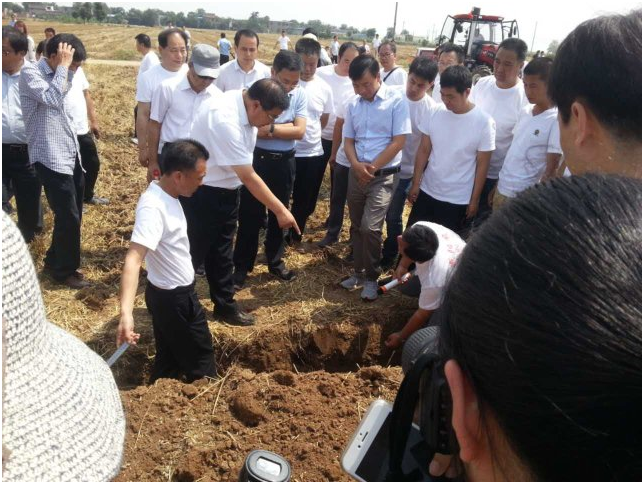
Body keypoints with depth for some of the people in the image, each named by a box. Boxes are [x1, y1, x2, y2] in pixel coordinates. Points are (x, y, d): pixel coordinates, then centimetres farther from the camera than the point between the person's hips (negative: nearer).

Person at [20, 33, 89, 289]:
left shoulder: (56, 75, 15)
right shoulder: (30, 72, -10)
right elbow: (52, 98, -28)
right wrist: (63, 67, -19)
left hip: (70, 154, 9)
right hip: (51, 158, -9)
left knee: (73, 214, 14)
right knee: (68, 216, -3)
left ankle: (55, 260, 33)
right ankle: (65, 270, 16)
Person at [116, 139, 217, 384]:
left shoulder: (166, 195, 0)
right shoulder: (153, 207, -30)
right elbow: (133, 259, -40)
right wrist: (126, 312, -52)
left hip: (173, 293, 9)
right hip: (173, 298, -9)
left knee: (169, 357, 21)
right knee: (200, 357, 11)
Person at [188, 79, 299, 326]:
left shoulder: (244, 106, -5)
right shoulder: (225, 121, -33)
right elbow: (248, 177, -29)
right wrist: (280, 210, -24)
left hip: (227, 190, 8)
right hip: (203, 193, -8)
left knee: (221, 252, 18)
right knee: (194, 252, 5)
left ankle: (225, 304, 32)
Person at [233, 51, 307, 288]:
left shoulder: (300, 94, -3)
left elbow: (300, 131, -10)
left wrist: (269, 128, -16)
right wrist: (285, 127, -15)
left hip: (285, 162, 3)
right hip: (257, 160, -3)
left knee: (279, 214, 16)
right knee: (250, 215, 5)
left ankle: (275, 261, 33)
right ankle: (242, 266, 19)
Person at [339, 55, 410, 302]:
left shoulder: (396, 100, -9)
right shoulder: (353, 104, 6)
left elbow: (399, 141, -12)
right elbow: (348, 140, 9)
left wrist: (372, 167, -12)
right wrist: (356, 164, -11)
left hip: (383, 176, -5)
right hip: (356, 174, 5)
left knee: (370, 228, -11)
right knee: (357, 227, 12)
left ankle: (371, 277, 8)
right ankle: (359, 272, 28)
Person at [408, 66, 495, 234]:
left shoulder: (484, 122, -15)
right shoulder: (435, 112, -6)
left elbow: (482, 164, -9)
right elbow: (423, 151, 2)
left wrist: (474, 199, -5)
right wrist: (415, 184, 2)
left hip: (458, 200, -3)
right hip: (426, 191, 3)